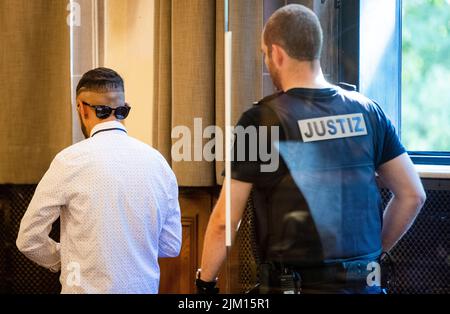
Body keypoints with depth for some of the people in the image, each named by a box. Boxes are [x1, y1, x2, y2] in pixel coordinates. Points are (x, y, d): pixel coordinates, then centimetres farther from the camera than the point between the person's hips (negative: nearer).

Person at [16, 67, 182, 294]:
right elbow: (172, 247, 9)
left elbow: (29, 240, -2)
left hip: (89, 287, -4)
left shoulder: (70, 161, -9)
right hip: (145, 286, 4)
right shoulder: (158, 162, 2)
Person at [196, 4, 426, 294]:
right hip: (364, 282, 4)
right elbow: (413, 196, 5)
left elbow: (224, 221, -9)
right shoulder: (367, 111, 1)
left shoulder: (261, 120, -11)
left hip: (293, 283, -4)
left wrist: (205, 282, 4)